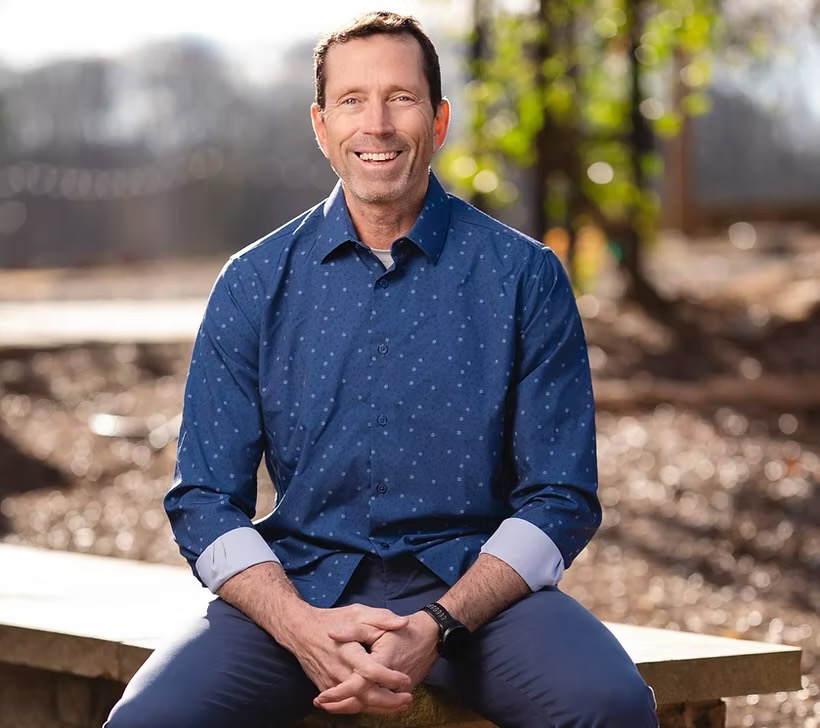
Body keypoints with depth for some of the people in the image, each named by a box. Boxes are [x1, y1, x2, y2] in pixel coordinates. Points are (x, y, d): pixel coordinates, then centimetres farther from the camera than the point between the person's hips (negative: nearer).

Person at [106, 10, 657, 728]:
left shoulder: (525, 277, 3)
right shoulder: (253, 285, 6)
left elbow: (560, 499, 1)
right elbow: (205, 500, 4)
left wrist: (436, 628, -15)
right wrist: (303, 627, -15)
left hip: (474, 586, 0)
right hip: (301, 583, 1)